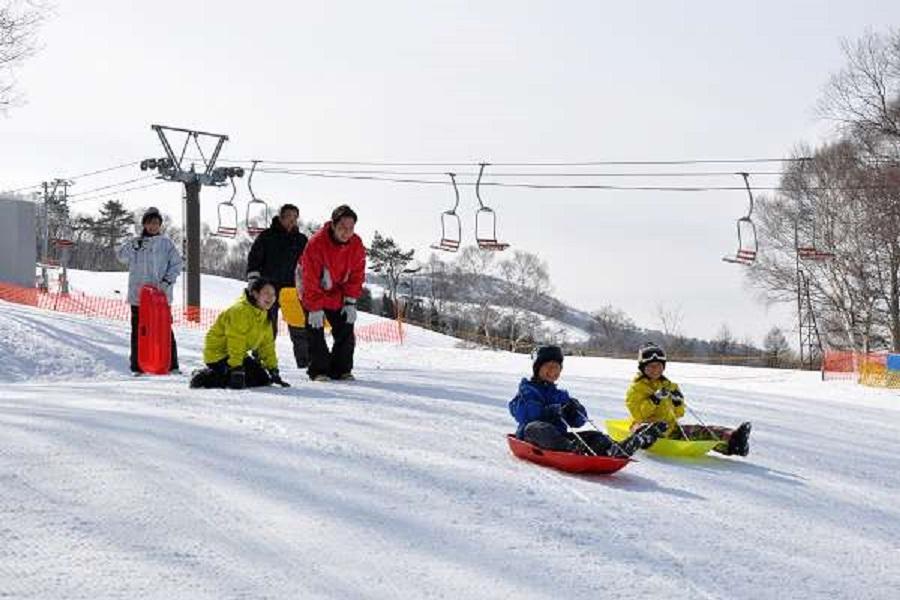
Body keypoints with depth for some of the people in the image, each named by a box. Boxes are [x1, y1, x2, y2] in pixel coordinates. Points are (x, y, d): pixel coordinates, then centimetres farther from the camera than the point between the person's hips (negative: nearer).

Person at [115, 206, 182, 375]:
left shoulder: (166, 243, 6)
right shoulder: (135, 242, 8)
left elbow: (177, 263, 5)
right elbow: (121, 256, -5)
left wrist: (167, 280, -9)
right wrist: (134, 246, -21)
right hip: (138, 295, 1)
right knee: (138, 331, 3)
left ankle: (172, 365, 4)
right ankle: (137, 366, 8)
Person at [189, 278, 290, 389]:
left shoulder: (263, 315, 6)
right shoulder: (240, 310, -23)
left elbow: (267, 345, 9)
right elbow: (236, 343, -28)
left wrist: (274, 370, 4)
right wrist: (236, 370, -31)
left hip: (239, 354, 10)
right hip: (218, 354, -10)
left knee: (263, 378, 1)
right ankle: (204, 377, -11)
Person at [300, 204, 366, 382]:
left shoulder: (356, 245, -13)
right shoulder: (316, 243, -27)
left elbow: (357, 275, -4)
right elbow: (310, 279, -23)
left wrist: (351, 302, -10)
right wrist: (315, 308, -22)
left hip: (339, 297, 4)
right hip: (314, 295, -4)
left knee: (346, 333, 0)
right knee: (316, 333, -6)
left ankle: (341, 369, 9)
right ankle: (318, 371, 2)